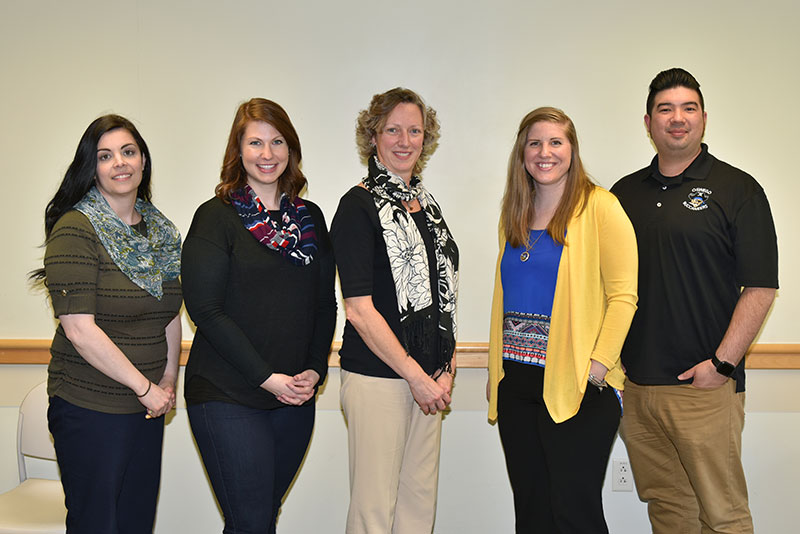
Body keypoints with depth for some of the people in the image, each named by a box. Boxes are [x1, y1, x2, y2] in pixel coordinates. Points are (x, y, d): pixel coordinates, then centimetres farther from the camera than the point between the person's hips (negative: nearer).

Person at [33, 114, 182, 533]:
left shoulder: (160, 230, 9)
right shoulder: (76, 230, -12)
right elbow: (79, 329, -18)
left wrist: (168, 380, 7)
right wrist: (145, 387, -13)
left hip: (147, 407, 6)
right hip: (90, 410, -6)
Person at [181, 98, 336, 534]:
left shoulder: (310, 217, 11)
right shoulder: (216, 216, -4)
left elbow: (325, 304, 13)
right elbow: (204, 308, -10)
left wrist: (314, 370, -3)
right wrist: (267, 377, -14)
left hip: (295, 399, 5)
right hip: (226, 397, -4)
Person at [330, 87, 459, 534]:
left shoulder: (427, 205, 13)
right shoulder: (359, 207, -9)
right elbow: (359, 310, -14)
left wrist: (445, 370, 7)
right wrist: (416, 377, -12)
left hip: (428, 377, 7)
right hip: (378, 376, -7)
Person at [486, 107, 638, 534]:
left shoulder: (599, 207, -4)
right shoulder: (513, 215, 14)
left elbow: (622, 295, -9)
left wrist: (597, 365, -17)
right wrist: (495, 370, 13)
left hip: (577, 387, -5)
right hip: (516, 384, 6)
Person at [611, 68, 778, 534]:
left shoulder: (736, 189, -2)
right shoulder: (625, 192, 12)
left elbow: (761, 287, -7)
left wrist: (722, 363, -14)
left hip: (705, 386, -4)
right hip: (635, 384, 4)